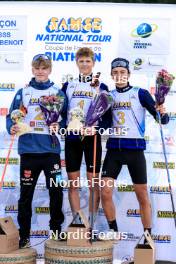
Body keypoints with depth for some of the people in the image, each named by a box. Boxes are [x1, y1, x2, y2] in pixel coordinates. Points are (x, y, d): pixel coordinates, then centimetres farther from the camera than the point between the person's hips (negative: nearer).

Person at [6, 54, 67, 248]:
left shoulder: (58, 93, 7)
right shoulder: (22, 92, 7)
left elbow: (66, 117, 8)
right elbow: (12, 116, 6)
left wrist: (60, 126, -12)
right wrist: (12, 128, -14)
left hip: (51, 150, 0)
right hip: (28, 149, 0)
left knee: (56, 191, 1)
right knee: (26, 193, 4)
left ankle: (57, 231, 17)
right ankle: (24, 236, 13)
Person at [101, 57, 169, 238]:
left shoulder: (140, 93, -1)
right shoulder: (108, 95, 10)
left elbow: (162, 119, -5)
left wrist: (162, 114, -26)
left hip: (135, 148, -3)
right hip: (114, 148, 3)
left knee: (142, 195, 2)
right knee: (105, 191, -6)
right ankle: (113, 231, 11)